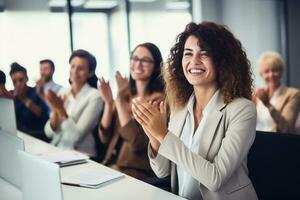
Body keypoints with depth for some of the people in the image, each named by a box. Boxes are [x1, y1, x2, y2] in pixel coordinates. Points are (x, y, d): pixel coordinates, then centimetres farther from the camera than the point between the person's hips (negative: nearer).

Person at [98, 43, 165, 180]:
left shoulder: (159, 99, -9)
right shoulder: (125, 94, 9)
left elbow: (137, 143, -20)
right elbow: (105, 138, 6)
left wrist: (120, 101, -20)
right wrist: (108, 102, -7)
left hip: (138, 172, -5)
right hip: (109, 166, 5)